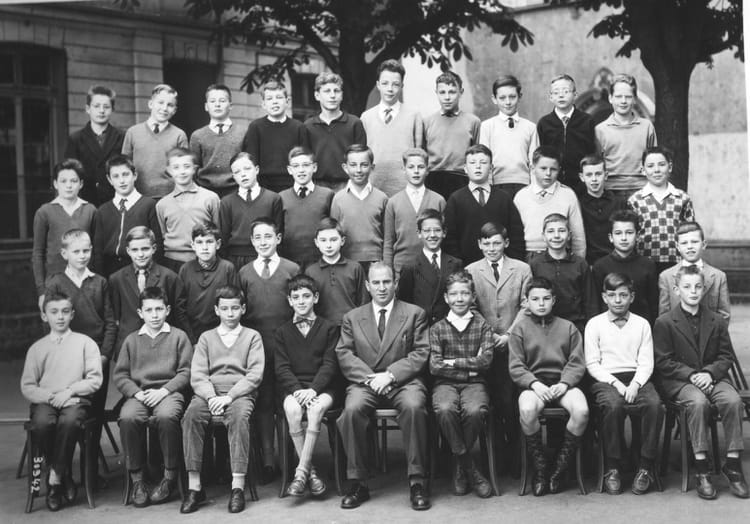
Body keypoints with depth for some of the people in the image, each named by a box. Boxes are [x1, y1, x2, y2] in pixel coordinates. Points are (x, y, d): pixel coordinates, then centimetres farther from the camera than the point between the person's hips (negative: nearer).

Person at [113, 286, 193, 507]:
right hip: (139, 393, 2)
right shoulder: (131, 340, 18)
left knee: (167, 416, -36)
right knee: (128, 418, -32)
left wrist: (164, 391, -11)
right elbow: (120, 375, 13)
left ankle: (170, 476, -19)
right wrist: (136, 392, -6)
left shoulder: (178, 336, 11)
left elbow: (186, 372, 3)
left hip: (169, 392, -2)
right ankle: (136, 479, -18)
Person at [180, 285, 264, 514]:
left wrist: (229, 397, -13)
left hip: (240, 393, -2)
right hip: (209, 393, 2)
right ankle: (194, 487, -26)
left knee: (239, 415, -36)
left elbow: (255, 374, 1)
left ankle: (238, 487, -35)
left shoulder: (252, 336, 13)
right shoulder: (206, 337, 19)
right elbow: (197, 374, 8)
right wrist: (211, 397, -12)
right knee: (191, 415, -30)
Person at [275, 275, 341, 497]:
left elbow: (330, 364, 0)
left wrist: (313, 389, -16)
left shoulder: (329, 328, 9)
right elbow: (282, 368, 4)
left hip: (322, 386, -1)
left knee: (316, 409, -34)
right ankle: (310, 471, -23)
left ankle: (301, 471, -30)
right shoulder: (283, 331, 14)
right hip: (292, 387, 1)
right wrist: (298, 390, -14)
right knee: (292, 410, -32)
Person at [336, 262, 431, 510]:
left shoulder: (415, 314, 11)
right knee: (352, 410, -31)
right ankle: (358, 483, -19)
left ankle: (417, 482, -25)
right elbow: (344, 355, 6)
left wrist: (390, 375, -13)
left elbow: (421, 354, 1)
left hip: (403, 381, -1)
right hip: (365, 382, 2)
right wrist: (369, 377, -12)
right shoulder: (352, 317, 16)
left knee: (413, 407, -34)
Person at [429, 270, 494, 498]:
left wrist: (453, 362, -5)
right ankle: (470, 468, -16)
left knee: (474, 411, -33)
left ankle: (459, 465, -7)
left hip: (474, 383, 0)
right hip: (446, 383, 0)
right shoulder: (437, 328, 9)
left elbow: (486, 361, -4)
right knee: (444, 410, -34)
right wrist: (470, 365, -4)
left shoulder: (482, 326, 9)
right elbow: (435, 366, -2)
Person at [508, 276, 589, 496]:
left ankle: (559, 468, -12)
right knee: (527, 410, -36)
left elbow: (577, 363, 6)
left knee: (581, 410, -31)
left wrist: (564, 384, -13)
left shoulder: (568, 327, 14)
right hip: (533, 383, -1)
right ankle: (539, 469, -15)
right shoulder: (519, 328, 10)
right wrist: (535, 384, -15)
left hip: (563, 382, 1)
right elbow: (515, 367, 2)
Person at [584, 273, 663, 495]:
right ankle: (612, 468, -23)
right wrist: (616, 383, -11)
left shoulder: (642, 324, 14)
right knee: (613, 405, -35)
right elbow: (592, 364, 2)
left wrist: (635, 384, -12)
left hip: (637, 378, 2)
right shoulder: (594, 324, 8)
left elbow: (646, 363, 7)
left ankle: (646, 467, -20)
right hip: (605, 379, -2)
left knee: (654, 404, -30)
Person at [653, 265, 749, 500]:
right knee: (699, 402, -36)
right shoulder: (664, 322, 1)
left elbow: (727, 355, 10)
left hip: (712, 377, 3)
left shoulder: (717, 321, 12)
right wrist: (691, 375, -15)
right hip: (679, 381, -3)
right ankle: (701, 468, -30)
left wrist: (709, 373, -10)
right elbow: (663, 361, -2)